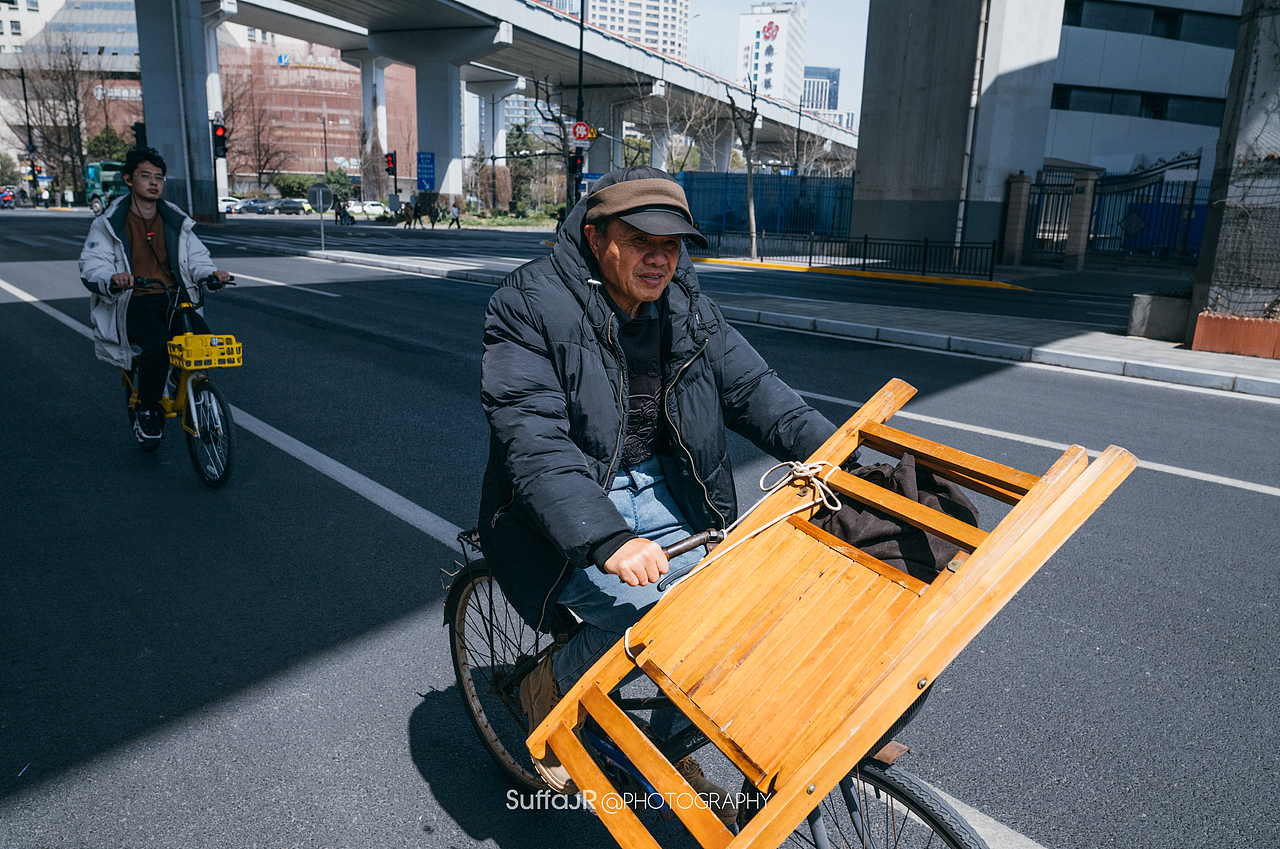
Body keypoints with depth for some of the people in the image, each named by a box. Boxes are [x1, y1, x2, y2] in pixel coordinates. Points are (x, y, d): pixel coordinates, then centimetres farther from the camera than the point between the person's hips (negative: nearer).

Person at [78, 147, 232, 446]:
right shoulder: (109, 224, 4)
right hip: (133, 305, -3)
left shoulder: (175, 222, 15)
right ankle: (147, 413, -11)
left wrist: (211, 274, -13)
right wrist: (112, 280, -30)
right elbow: (91, 267, -5)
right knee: (156, 346, -34)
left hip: (174, 300, 4)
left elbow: (195, 258, 12)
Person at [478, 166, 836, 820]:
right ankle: (550, 689, 6)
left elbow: (750, 386, 0)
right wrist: (609, 541, -41)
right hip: (567, 511, -6)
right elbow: (536, 444, -29)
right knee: (649, 613, -25)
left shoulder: (684, 303, 1)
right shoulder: (531, 307, -19)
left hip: (662, 491, 6)